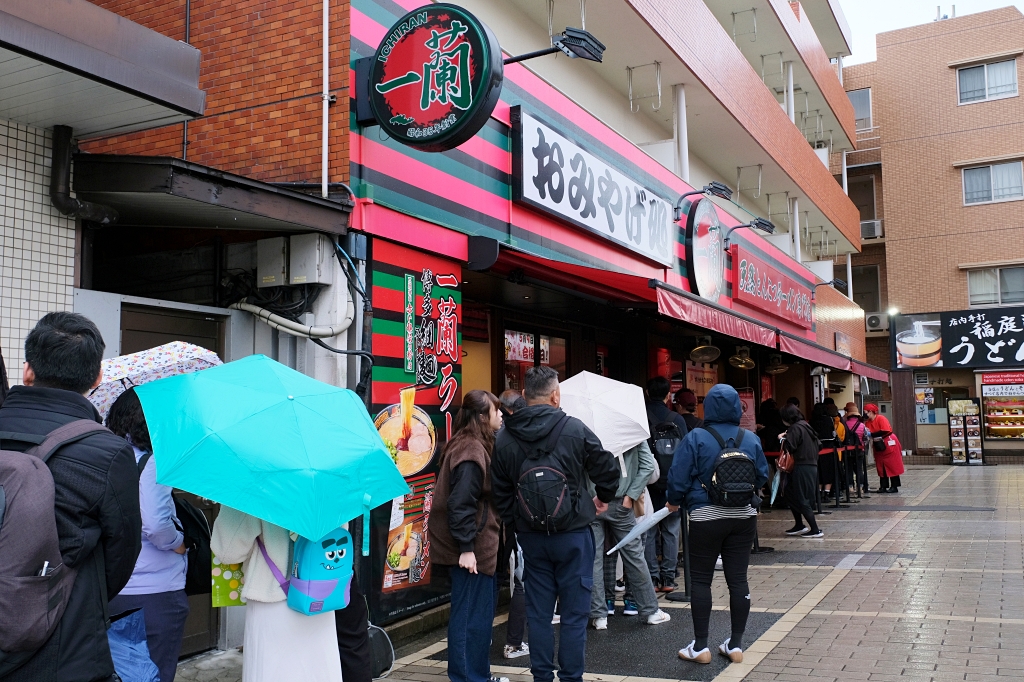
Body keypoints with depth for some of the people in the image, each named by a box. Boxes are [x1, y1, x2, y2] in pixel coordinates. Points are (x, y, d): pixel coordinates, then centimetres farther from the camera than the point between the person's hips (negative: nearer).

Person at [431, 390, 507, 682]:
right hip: (471, 547, -10)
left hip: (477, 544, 10)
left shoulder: (474, 446, 14)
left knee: (479, 613, 17)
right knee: (472, 615, -2)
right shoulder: (472, 450, -18)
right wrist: (466, 548, -24)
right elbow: (460, 503, -24)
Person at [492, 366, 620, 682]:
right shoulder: (575, 429, -11)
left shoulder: (504, 438, -1)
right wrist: (604, 498, 16)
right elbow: (607, 469, -3)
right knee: (574, 613, 6)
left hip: (530, 536, 3)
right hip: (573, 534, -3)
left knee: (538, 613, 12)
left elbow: (499, 491, 4)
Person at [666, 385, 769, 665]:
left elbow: (679, 477, -11)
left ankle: (700, 646, 9)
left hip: (706, 516, -4)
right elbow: (762, 477, 10)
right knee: (738, 579, 9)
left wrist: (675, 502, 8)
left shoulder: (695, 438, -10)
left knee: (700, 579, 5)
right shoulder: (751, 439, 2)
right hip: (744, 516, 4)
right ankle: (736, 645, 15)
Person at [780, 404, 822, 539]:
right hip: (812, 466, 9)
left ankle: (815, 530, -1)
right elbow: (818, 445, 19)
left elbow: (789, 447, -20)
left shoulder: (796, 428, -12)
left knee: (802, 500, -2)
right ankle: (799, 526, 24)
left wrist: (783, 439, -3)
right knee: (791, 494, 18)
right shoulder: (806, 426, 15)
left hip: (802, 468, -9)